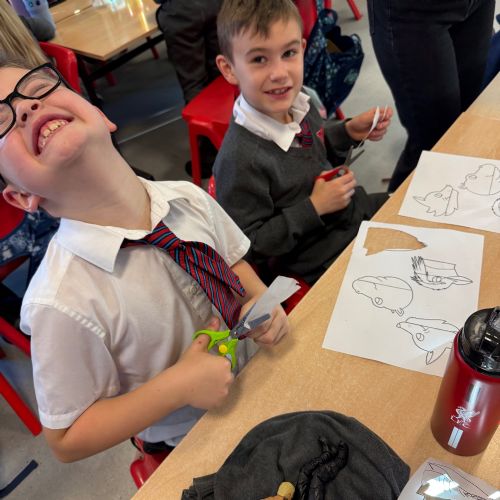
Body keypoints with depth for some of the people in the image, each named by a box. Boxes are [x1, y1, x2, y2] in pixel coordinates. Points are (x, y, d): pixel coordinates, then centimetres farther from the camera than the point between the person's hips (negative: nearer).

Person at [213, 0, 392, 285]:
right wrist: (315, 207, -26)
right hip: (326, 259, -7)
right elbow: (248, 247, -25)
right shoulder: (240, 160, -33)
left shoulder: (298, 103, -9)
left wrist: (350, 132, -6)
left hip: (359, 208, 8)